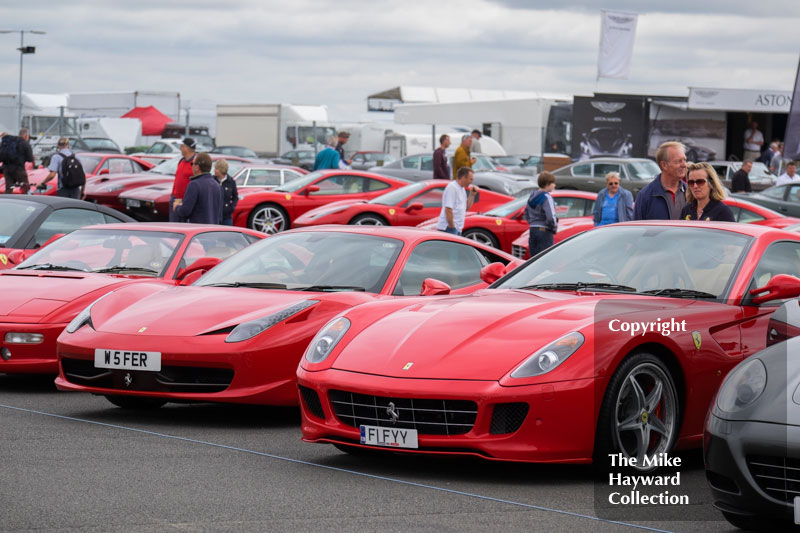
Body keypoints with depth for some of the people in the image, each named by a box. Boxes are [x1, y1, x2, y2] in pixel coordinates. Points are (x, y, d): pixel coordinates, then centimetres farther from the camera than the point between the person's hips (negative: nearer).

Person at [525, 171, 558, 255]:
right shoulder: (546, 197, -13)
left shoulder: (532, 196, 11)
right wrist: (554, 229, -6)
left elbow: (527, 215, 20)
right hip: (544, 232, -8)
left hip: (532, 230, 8)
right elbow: (550, 217, -21)